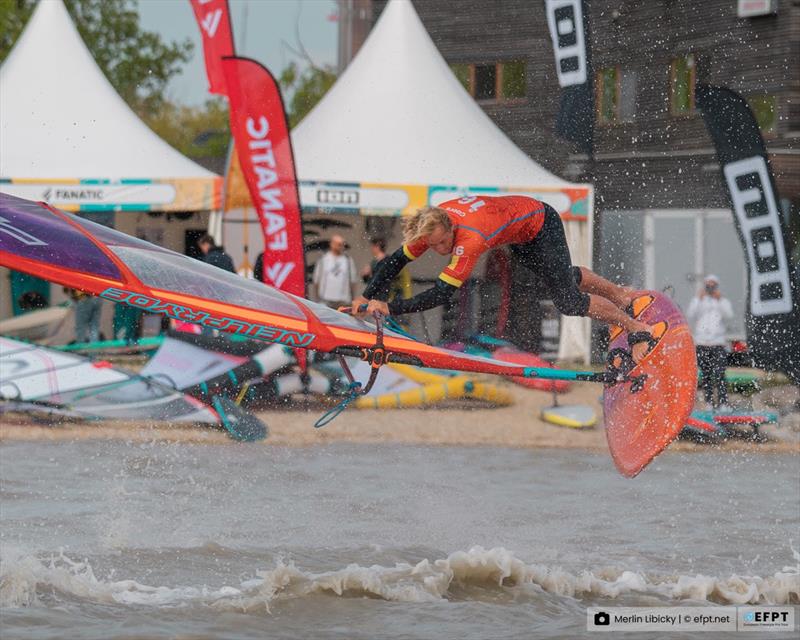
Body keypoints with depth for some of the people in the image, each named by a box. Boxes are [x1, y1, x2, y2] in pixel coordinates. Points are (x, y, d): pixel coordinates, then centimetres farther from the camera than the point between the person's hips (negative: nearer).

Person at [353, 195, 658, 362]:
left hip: (542, 224, -8)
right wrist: (367, 297, -25)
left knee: (567, 301, -9)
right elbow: (395, 261, -12)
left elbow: (442, 293, -46)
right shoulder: (432, 224, -23)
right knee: (563, 277, 25)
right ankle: (622, 295, 46)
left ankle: (638, 329, 7)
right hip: (519, 231, 8)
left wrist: (390, 308, -50)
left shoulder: (470, 239, -43)